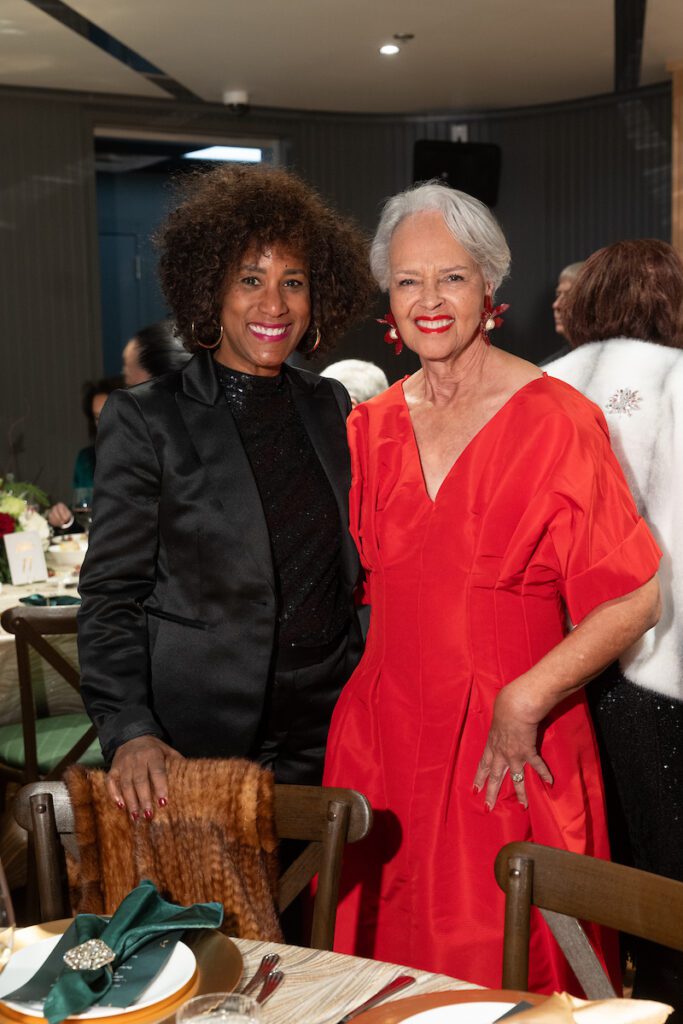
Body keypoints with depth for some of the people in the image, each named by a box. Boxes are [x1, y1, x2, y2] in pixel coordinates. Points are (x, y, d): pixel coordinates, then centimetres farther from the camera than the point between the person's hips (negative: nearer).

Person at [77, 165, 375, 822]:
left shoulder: (330, 407, 8)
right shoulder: (145, 419, -6)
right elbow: (110, 593, -7)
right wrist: (129, 734, -19)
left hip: (328, 732, 4)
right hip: (198, 741, -4)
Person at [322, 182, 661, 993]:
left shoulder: (556, 420, -9)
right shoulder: (371, 426, 7)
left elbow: (633, 599, -11)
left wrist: (524, 700, -16)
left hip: (510, 751, -4)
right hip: (383, 736, 5)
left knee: (505, 975, 6)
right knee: (384, 964, 13)